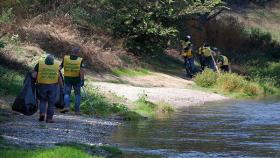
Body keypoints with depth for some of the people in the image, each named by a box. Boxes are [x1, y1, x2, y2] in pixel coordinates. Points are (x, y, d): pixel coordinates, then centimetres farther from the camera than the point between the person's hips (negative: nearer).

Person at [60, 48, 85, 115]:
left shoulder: (65, 58, -2)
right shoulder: (80, 60, -6)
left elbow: (60, 67, 4)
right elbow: (82, 70, -15)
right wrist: (82, 80, -16)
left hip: (67, 79, 0)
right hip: (77, 79, 0)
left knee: (67, 93, 8)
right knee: (77, 94, 14)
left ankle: (66, 106, -18)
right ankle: (77, 110, 9)